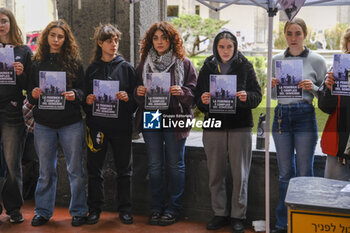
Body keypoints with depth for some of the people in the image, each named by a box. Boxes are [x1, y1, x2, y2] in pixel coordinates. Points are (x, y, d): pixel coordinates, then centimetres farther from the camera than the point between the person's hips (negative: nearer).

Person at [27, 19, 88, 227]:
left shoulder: (74, 62, 3)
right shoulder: (37, 63, 8)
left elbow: (83, 91, 2)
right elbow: (31, 97, 10)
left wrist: (74, 94, -19)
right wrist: (34, 94, -12)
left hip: (71, 124, -1)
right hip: (44, 124, 2)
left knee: (75, 169, 4)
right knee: (46, 170, 9)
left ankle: (79, 211, 16)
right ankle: (43, 211, 21)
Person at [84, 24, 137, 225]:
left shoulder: (126, 67, 4)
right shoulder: (92, 69, 8)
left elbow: (136, 97, 3)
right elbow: (84, 96, 12)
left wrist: (127, 98, -17)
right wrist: (88, 101, -10)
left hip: (121, 125, -1)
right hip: (97, 124, 1)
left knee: (124, 168, 6)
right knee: (95, 168, 6)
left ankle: (125, 209, 18)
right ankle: (95, 209, 18)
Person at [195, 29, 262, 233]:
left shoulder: (245, 66, 3)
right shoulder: (207, 68, 8)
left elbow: (257, 95, 0)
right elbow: (198, 97, 8)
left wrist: (246, 97, -21)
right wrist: (203, 101, -14)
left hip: (240, 127, -2)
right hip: (214, 126, 2)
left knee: (240, 175, 1)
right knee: (216, 175, 7)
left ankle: (238, 216, 14)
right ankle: (220, 214, 21)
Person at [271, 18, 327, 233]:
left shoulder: (316, 60, 0)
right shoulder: (276, 60, 8)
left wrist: (313, 88, -17)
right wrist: (273, 86, -7)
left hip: (305, 117, -3)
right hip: (281, 116, 3)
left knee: (304, 173, 1)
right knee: (285, 173, 10)